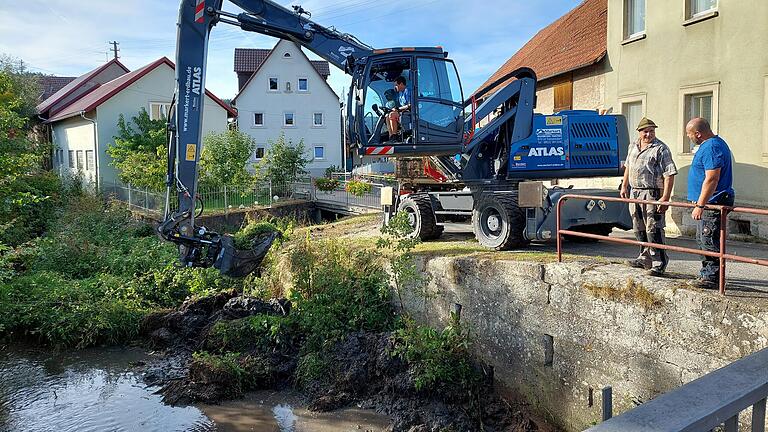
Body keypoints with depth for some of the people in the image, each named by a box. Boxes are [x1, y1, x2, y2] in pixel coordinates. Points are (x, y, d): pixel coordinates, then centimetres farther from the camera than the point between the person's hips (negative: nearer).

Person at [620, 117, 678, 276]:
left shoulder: (661, 149, -9)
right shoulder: (633, 146, 13)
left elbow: (669, 175, -14)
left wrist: (665, 198, -21)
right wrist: (624, 186, 24)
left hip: (652, 194, -7)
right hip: (634, 193, 8)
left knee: (654, 230, -10)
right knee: (639, 229, 16)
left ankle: (659, 264, -5)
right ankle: (645, 258, 29)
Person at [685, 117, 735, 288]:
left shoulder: (711, 147, -19)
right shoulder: (711, 144, 16)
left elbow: (712, 179, -26)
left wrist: (700, 205, -26)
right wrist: (699, 203, 25)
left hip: (712, 204, -11)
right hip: (708, 203, 11)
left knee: (709, 242, -7)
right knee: (703, 240, 17)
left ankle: (712, 277, -2)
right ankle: (707, 273, 26)